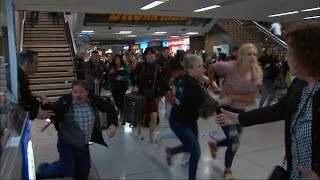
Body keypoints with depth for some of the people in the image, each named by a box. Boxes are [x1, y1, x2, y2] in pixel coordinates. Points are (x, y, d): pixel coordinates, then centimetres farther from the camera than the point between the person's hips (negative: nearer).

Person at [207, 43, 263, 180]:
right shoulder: (230, 67, -25)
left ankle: (214, 145, 52)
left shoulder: (257, 74, -14)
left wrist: (232, 97, -22)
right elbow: (211, 68, -6)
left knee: (234, 141, 19)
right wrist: (211, 83, 0)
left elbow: (251, 98, -15)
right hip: (225, 109, -5)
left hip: (240, 111, 5)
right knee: (235, 143, -3)